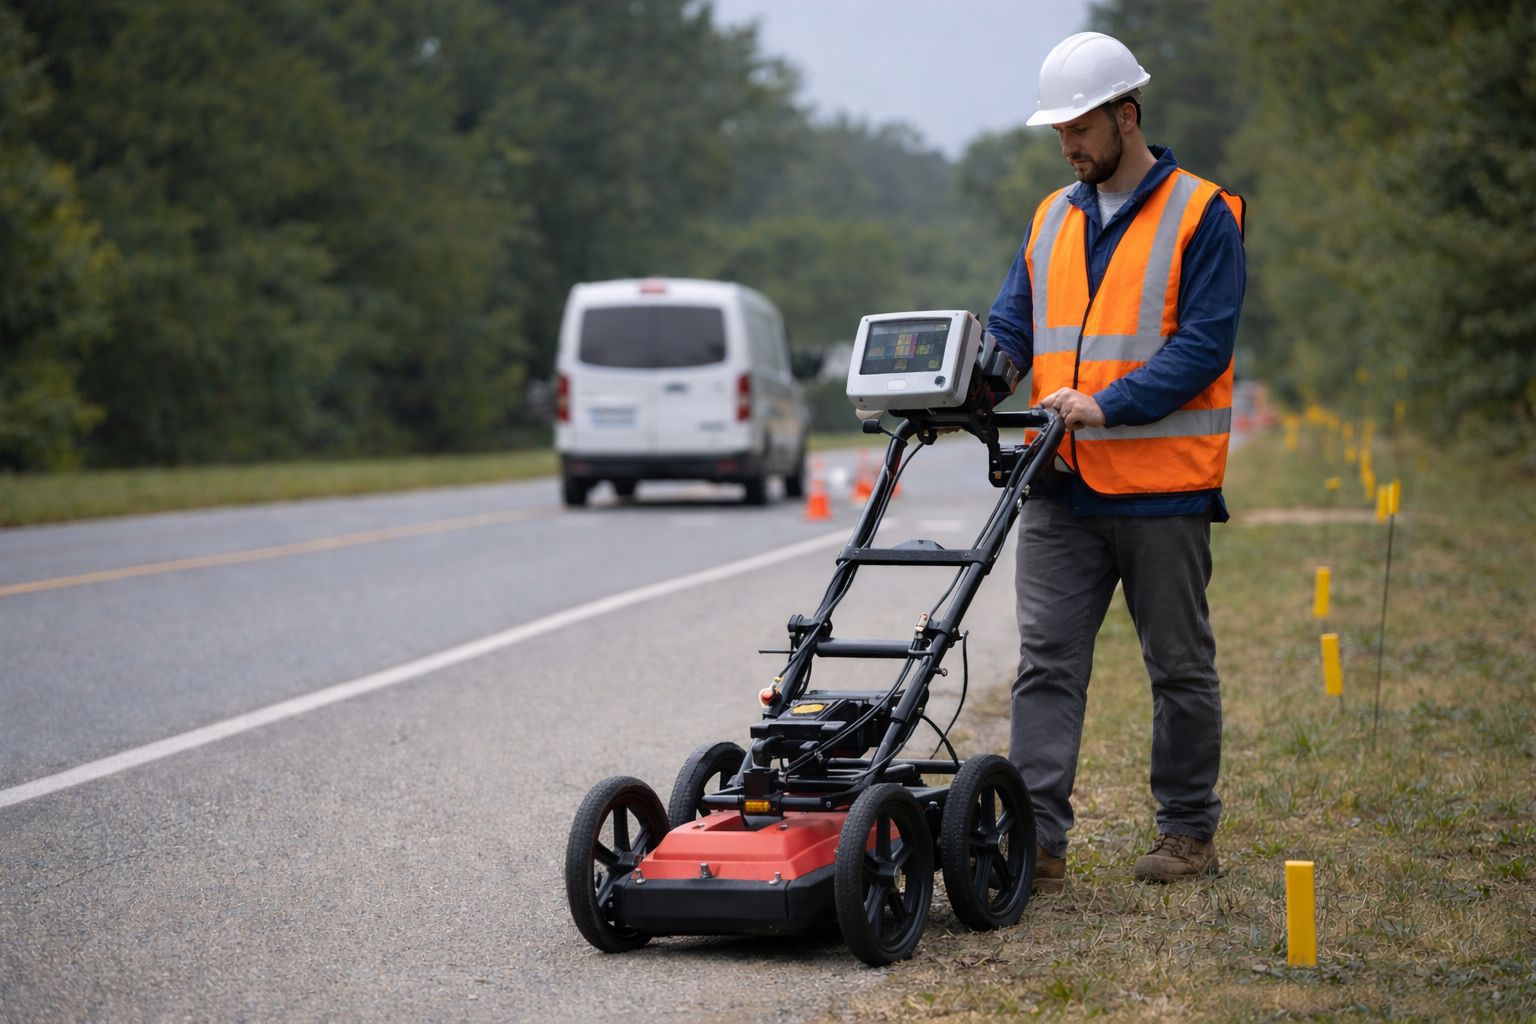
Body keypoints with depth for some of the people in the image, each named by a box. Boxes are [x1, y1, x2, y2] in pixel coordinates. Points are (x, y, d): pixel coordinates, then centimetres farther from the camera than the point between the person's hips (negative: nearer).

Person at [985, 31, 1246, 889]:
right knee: (1047, 663, -3)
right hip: (1062, 487, 5)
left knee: (1181, 668, 7)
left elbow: (1204, 343, -13)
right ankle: (1038, 838, -3)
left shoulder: (1202, 216, -5)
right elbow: (1011, 327, 13)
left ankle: (1190, 834, 19)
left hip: (1163, 487, -5)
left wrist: (1108, 405, -24)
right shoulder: (1051, 221, 13)